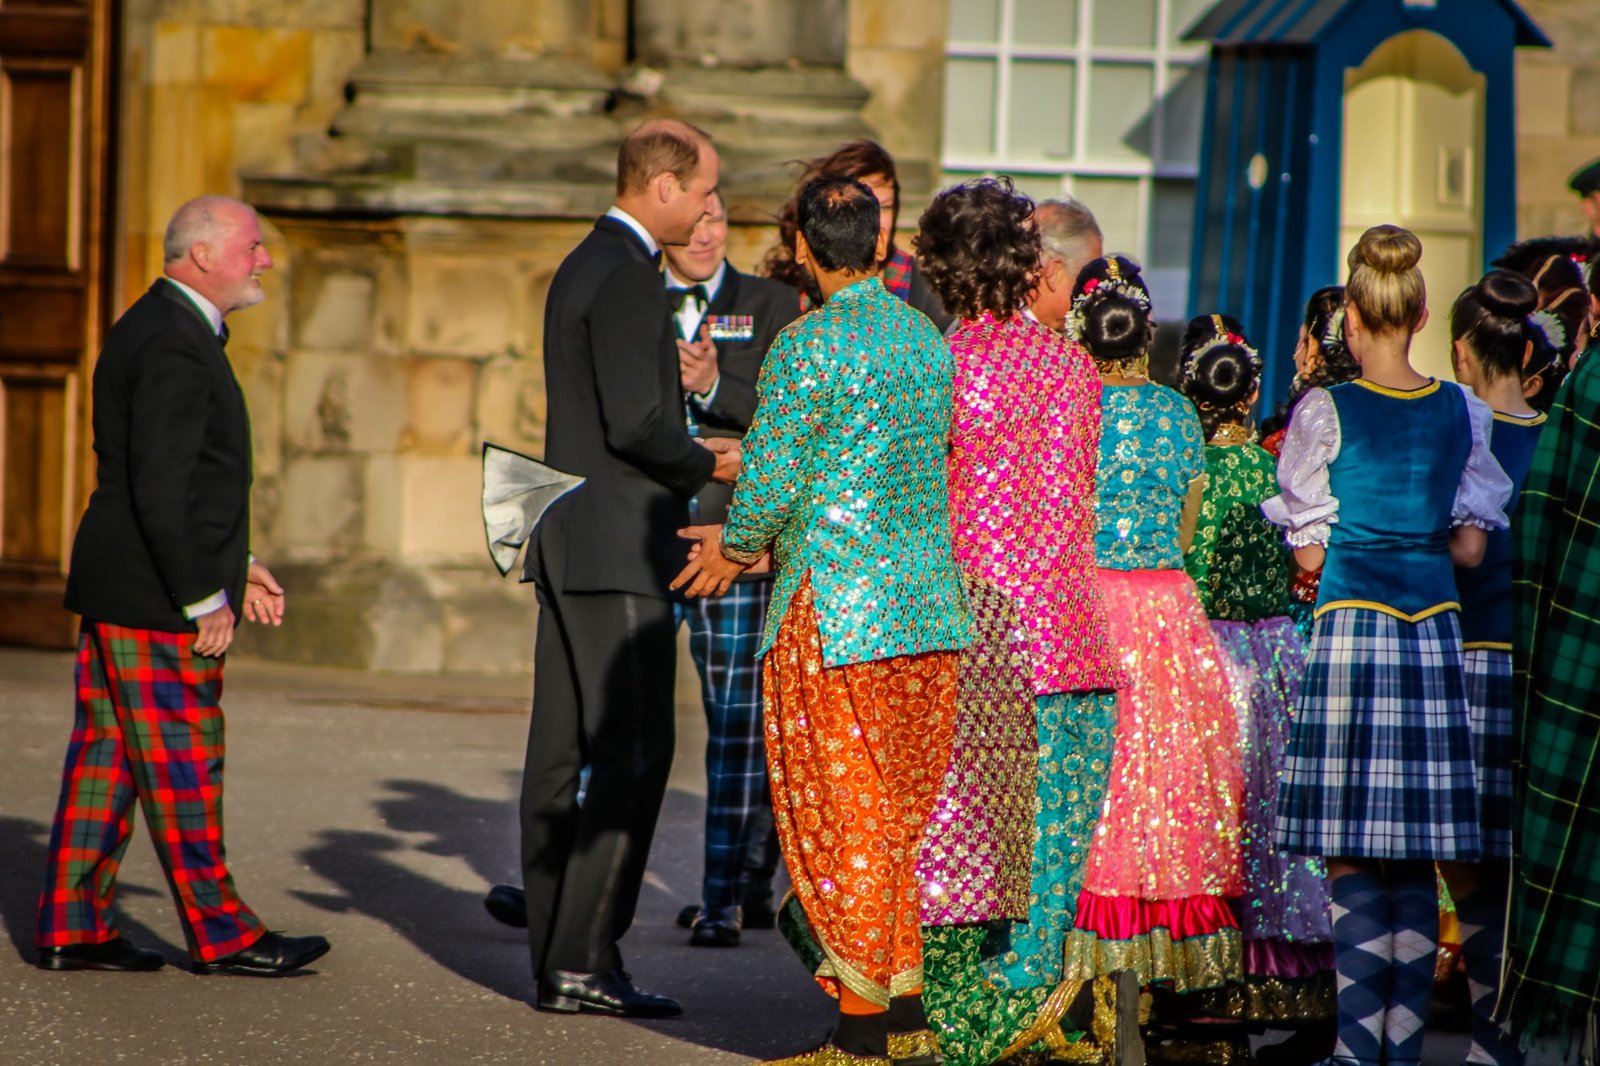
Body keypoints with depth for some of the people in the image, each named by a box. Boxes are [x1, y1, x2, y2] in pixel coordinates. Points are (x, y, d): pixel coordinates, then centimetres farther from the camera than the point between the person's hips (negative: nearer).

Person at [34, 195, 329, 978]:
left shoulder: (158, 329, 16)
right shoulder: (175, 346, -18)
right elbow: (159, 488, -23)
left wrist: (235, 566, 20)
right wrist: (205, 597, -19)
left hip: (115, 590, 10)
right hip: (153, 599, -10)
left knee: (106, 761, 11)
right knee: (181, 768, -3)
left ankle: (71, 928, 14)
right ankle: (220, 935, 4)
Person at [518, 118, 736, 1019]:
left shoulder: (582, 267, 17)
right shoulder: (628, 278, -14)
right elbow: (636, 423, -21)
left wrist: (686, 458, 15)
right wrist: (707, 463, -5)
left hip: (570, 541, 10)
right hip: (619, 549, -10)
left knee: (564, 751, 8)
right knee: (633, 752, -8)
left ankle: (555, 959, 11)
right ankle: (585, 960, -9)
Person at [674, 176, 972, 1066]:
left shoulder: (806, 348, -12)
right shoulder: (929, 340, 9)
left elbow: (771, 483, -14)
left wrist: (737, 547, 8)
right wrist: (757, 541, 24)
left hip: (836, 605, -6)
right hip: (929, 599, 6)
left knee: (841, 814, 1)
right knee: (905, 809, 14)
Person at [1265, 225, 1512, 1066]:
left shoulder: (1328, 412, -6)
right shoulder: (1462, 413, 4)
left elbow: (1309, 554, -2)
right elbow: (1472, 547, 7)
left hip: (1352, 623, -4)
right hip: (1435, 625, 4)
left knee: (1350, 852, -1)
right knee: (1419, 854, 8)